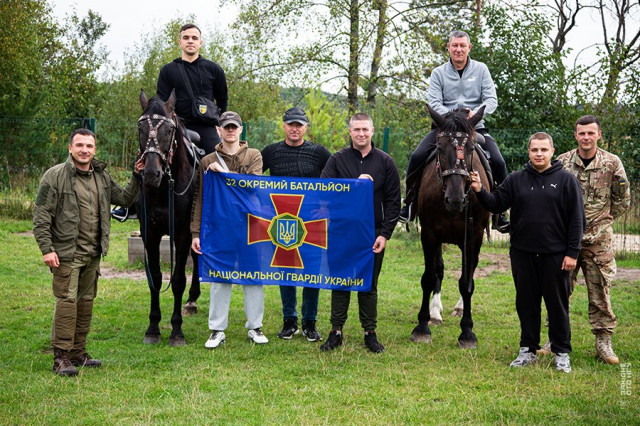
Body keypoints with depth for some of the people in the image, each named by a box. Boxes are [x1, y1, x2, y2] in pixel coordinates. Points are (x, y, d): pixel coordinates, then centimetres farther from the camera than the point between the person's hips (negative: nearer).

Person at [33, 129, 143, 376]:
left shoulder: (102, 176, 10)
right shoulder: (55, 176, -8)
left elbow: (124, 199, 20)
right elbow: (41, 216, -9)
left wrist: (137, 177, 7)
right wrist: (46, 249, -15)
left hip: (93, 254, 6)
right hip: (66, 253, -6)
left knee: (86, 302, 11)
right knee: (67, 301, -11)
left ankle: (78, 353, 22)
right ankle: (61, 358, -6)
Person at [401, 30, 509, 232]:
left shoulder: (481, 69, 4)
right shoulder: (438, 73, 3)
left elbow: (492, 99, -3)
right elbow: (434, 103, -7)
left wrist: (476, 112, -23)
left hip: (475, 127, 0)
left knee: (498, 162, -18)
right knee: (417, 157, -20)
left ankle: (499, 213, -2)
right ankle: (410, 203, -2)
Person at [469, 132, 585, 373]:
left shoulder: (566, 180, -3)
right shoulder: (516, 180, 6)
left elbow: (577, 220, -4)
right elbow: (496, 204, 4)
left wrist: (572, 253, -8)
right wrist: (480, 191, -15)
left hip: (555, 255, -3)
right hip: (522, 254, 3)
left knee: (558, 305, 6)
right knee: (526, 304, 11)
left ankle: (562, 353, 17)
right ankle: (528, 350, 23)